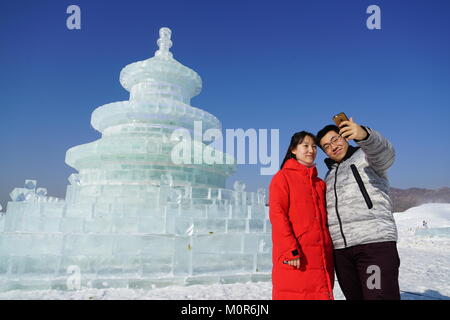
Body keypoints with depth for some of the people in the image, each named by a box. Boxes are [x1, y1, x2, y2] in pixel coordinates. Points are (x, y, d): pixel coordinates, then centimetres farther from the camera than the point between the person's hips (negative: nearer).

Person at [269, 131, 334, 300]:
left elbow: (323, 219, 20)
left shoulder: (320, 184, 20)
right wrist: (290, 250, -17)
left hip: (321, 259, 6)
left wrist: (330, 253, 12)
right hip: (294, 258, -5)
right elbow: (277, 215, -9)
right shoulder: (282, 177, 1)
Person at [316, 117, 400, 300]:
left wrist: (364, 135, -41)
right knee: (354, 297, 9)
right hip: (340, 249, 6)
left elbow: (385, 153, -19)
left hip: (375, 242, -6)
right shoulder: (329, 175, 24)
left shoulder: (367, 156, 6)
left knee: (380, 295, -12)